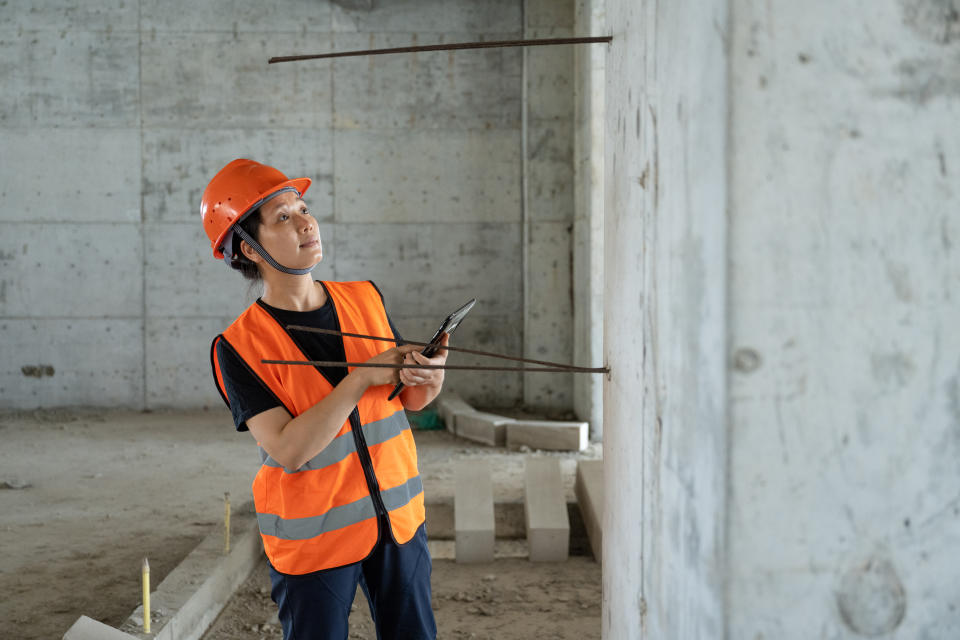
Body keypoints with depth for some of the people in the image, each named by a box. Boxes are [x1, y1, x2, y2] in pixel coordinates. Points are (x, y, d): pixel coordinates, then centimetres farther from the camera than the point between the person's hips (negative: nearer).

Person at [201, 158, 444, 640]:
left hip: (397, 518, 4)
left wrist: (428, 378, -13)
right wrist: (363, 377, -24)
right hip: (312, 538, -4)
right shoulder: (238, 346, -14)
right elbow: (288, 450, -23)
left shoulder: (365, 299, 1)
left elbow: (410, 399, 10)